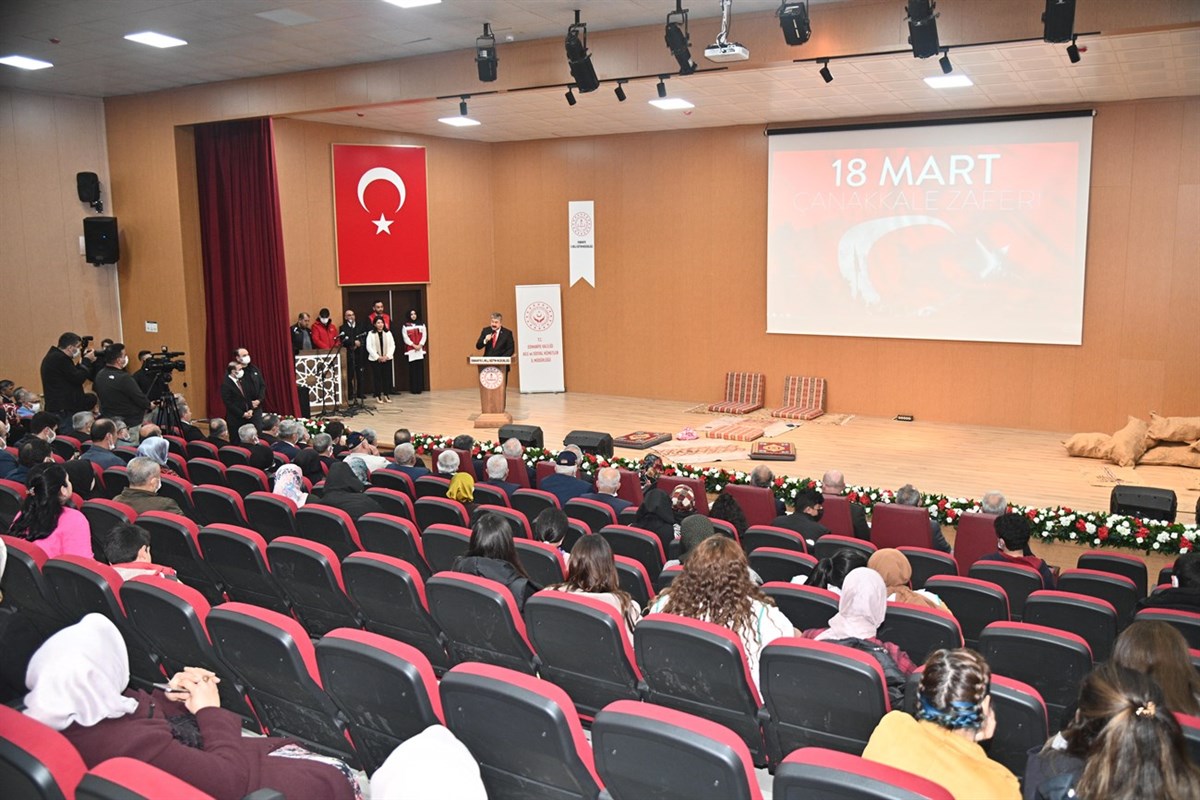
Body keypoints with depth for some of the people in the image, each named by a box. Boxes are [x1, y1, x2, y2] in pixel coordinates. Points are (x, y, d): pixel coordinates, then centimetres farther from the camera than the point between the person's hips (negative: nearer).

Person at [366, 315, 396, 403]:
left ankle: (386, 395, 11)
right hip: (375, 359, -2)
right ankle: (378, 396, 6)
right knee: (377, 377, 0)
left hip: (387, 359, 2)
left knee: (387, 377, 3)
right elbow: (369, 347, -6)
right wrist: (378, 357, -11)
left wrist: (387, 356, -9)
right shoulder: (371, 334, -2)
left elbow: (392, 345, 3)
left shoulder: (388, 333, 4)